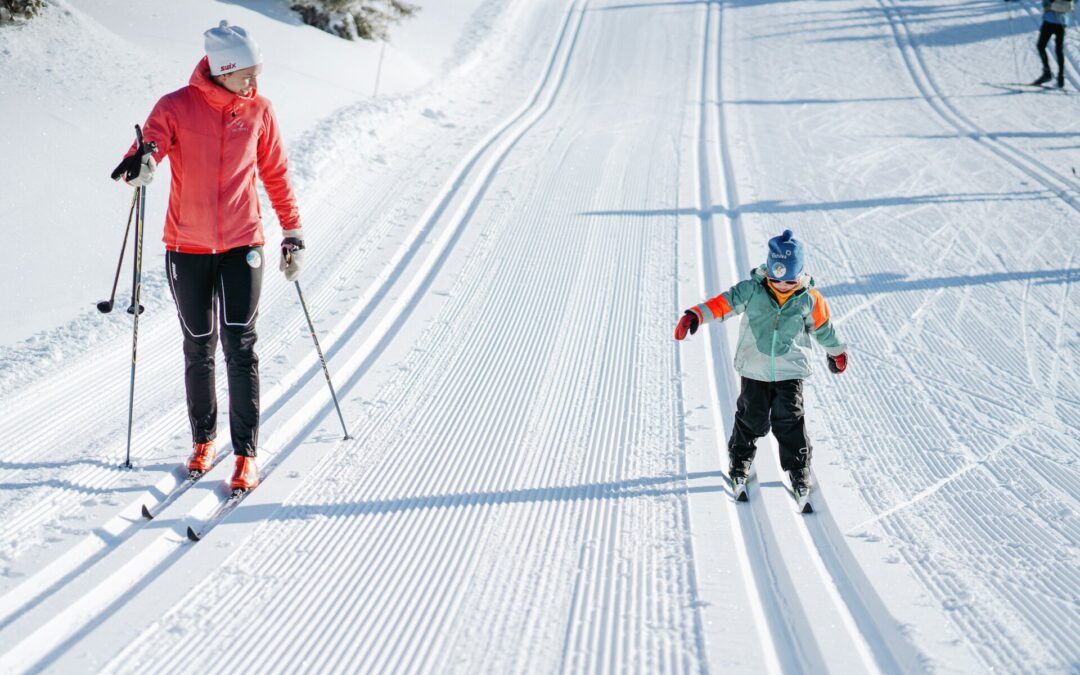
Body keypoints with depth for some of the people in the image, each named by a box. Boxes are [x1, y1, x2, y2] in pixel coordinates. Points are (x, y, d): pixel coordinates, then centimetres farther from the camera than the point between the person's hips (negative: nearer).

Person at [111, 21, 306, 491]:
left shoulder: (258, 111, 0)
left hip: (242, 245, 0)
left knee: (240, 346, -8)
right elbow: (148, 148, -16)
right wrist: (139, 165, -40)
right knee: (199, 350, 9)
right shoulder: (176, 107, -7)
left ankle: (246, 454, -2)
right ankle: (204, 439, 28)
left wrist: (293, 234, 11)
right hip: (187, 248, 0)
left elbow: (275, 174, 9)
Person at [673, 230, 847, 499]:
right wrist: (695, 315, -33)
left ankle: (798, 470, 11)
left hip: (791, 369, 0)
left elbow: (823, 326, 11)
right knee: (752, 417, 7)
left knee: (789, 419, -4)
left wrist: (837, 352, 25)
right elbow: (724, 302, -18)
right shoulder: (752, 290, -9)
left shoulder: (809, 299, -4)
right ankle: (739, 462, 30)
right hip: (754, 368, 0)